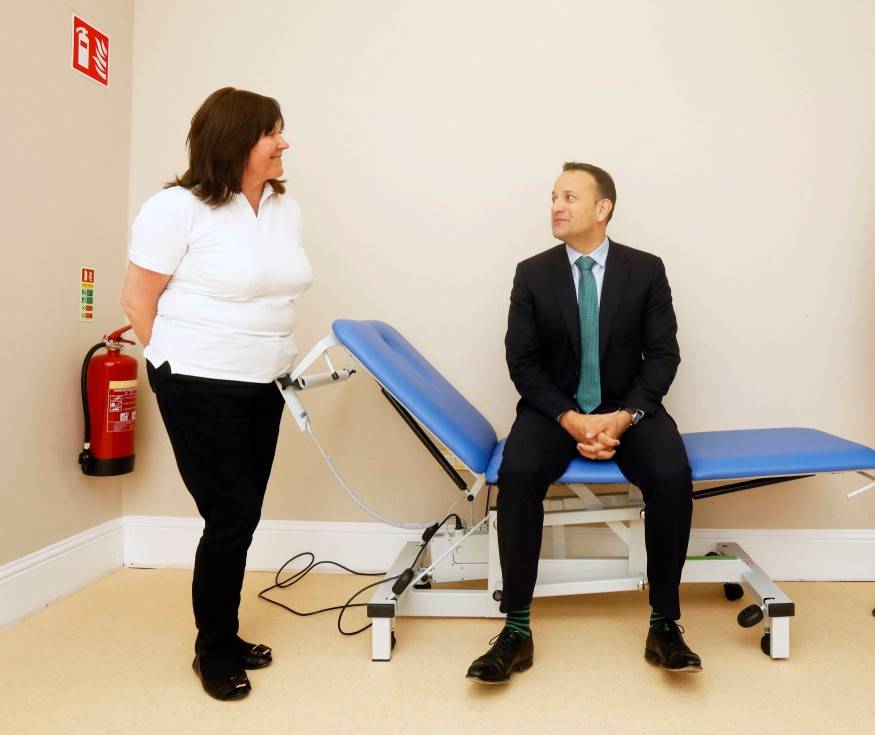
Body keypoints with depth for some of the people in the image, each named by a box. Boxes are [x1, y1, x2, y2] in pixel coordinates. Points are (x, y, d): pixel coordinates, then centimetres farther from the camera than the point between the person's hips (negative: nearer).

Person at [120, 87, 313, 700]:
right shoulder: (178, 208, -12)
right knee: (231, 518, -2)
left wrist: (278, 358, 11)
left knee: (244, 516, 12)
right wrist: (185, 362, 0)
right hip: (201, 388, -6)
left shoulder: (287, 208, 6)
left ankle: (225, 636, 30)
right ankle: (213, 651, 20)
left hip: (263, 386, 6)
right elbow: (138, 300, -7)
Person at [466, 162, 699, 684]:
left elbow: (664, 355, -1)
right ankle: (517, 631, -21)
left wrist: (624, 416, -18)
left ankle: (665, 625, -12)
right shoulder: (532, 274, 2)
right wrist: (570, 418, -19)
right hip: (554, 409, 0)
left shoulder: (646, 270, 2)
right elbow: (522, 361, -3)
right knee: (518, 474, -30)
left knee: (673, 477, -29)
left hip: (628, 409, 1)